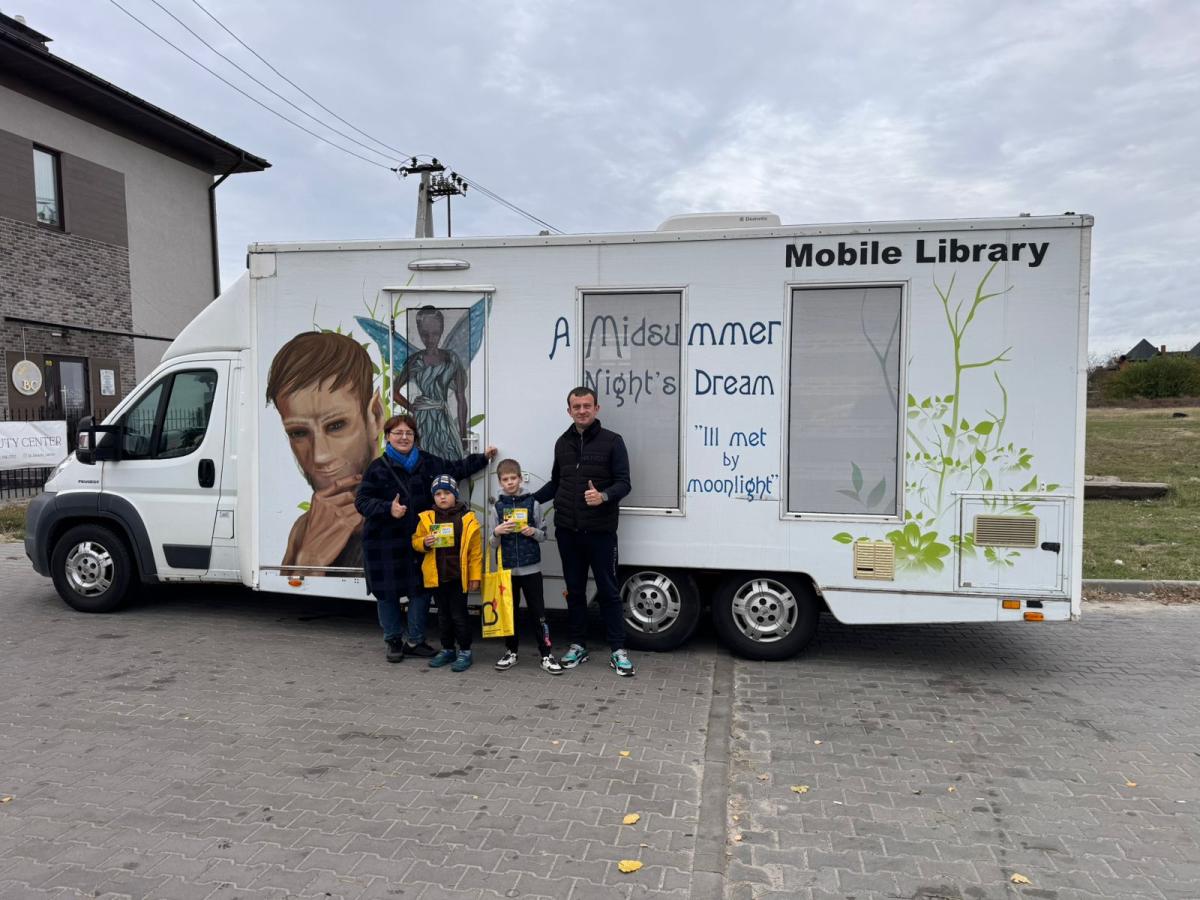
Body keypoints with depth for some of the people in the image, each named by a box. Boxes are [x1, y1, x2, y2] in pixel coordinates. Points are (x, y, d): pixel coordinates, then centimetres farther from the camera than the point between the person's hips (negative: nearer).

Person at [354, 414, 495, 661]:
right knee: (387, 592, 6)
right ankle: (394, 641, 25)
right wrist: (388, 509, -22)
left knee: (421, 590, 7)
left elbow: (454, 468, 18)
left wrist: (482, 457, 17)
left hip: (419, 539, 3)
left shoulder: (427, 462, 6)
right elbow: (362, 501, -6)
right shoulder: (378, 467, -4)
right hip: (385, 542, -3)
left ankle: (414, 640, 24)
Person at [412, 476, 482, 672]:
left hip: (458, 576, -4)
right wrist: (424, 543, -13)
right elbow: (416, 541, 11)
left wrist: (475, 576, -6)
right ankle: (447, 649, 29)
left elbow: (475, 551, -5)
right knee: (443, 615, 16)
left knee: (459, 615, 1)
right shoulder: (426, 519, 3)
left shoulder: (467, 519, -6)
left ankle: (464, 651, 14)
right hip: (436, 576, 4)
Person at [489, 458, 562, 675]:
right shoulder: (497, 506, 3)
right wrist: (497, 532, -16)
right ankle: (510, 652, 24)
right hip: (507, 568, 2)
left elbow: (543, 535, 5)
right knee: (509, 611, 11)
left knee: (537, 612, 1)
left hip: (531, 568, -2)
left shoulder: (532, 502, -1)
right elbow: (492, 544, 4)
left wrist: (534, 532, -16)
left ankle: (547, 654, 5)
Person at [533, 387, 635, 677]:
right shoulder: (562, 443, 11)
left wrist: (604, 496, -27)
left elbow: (623, 482, -8)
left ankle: (618, 650, 13)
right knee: (574, 589, 13)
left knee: (608, 590, 3)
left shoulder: (612, 441, -4)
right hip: (567, 530, 4)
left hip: (600, 531, -4)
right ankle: (578, 646, 25)